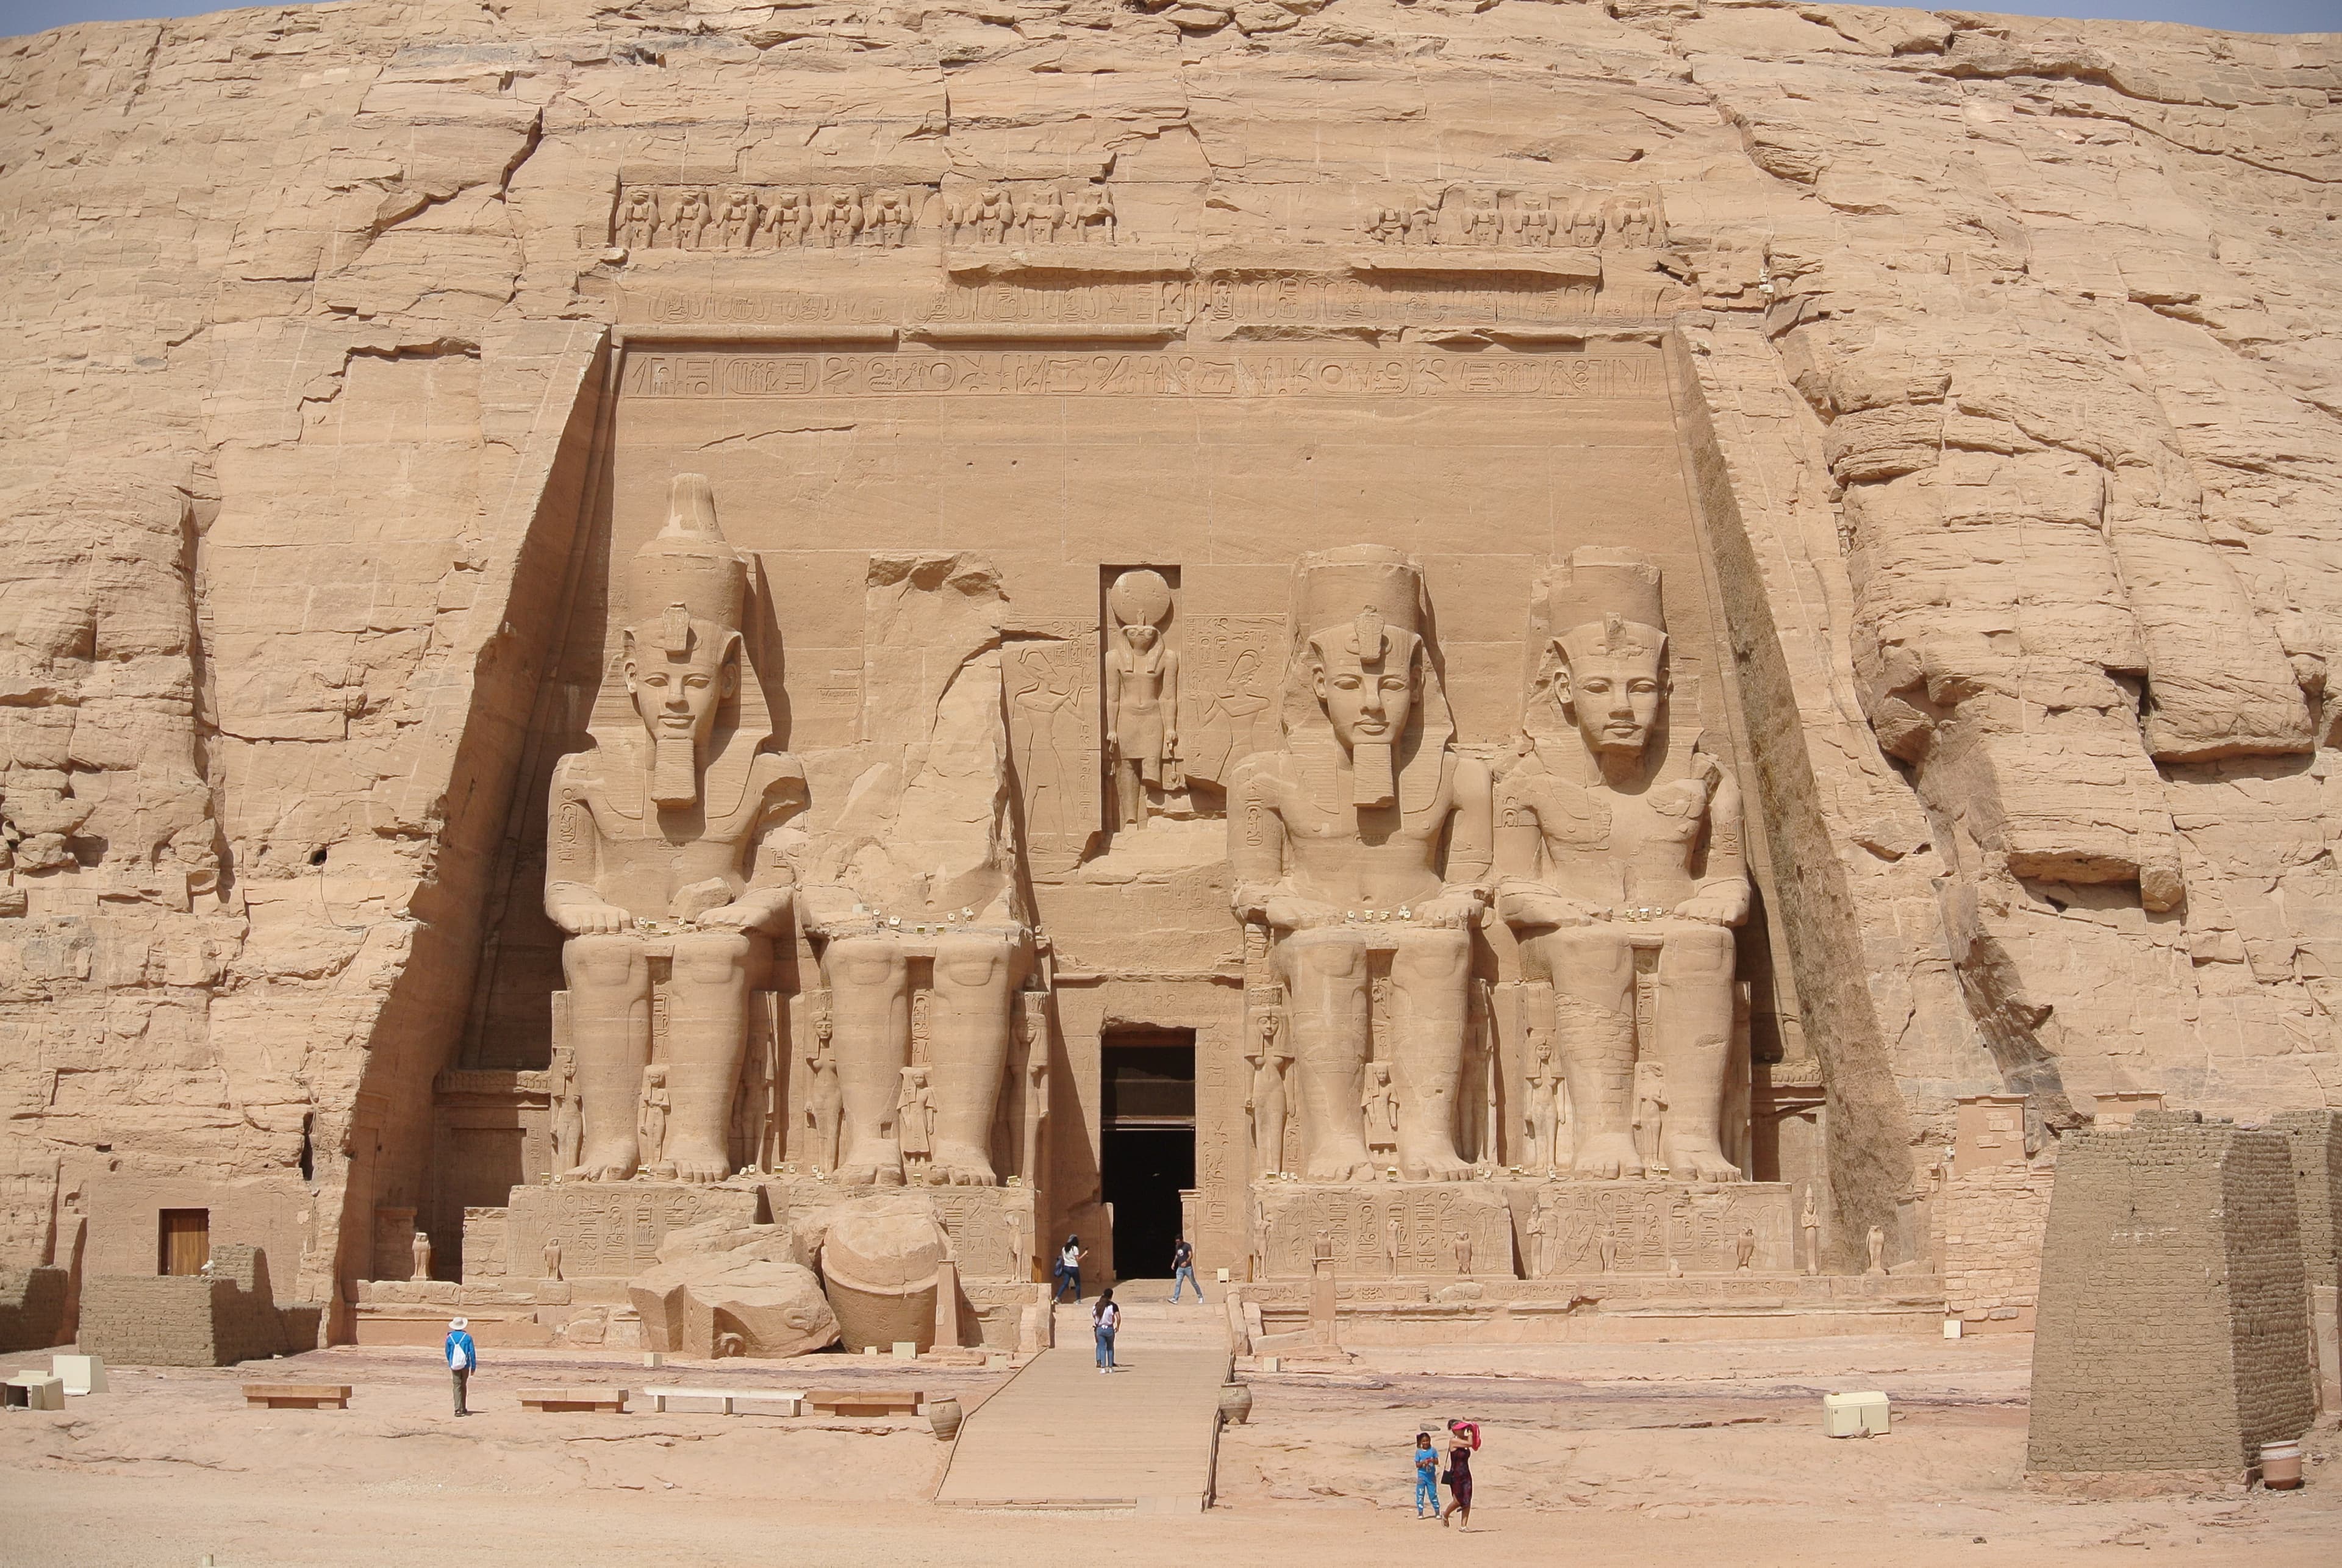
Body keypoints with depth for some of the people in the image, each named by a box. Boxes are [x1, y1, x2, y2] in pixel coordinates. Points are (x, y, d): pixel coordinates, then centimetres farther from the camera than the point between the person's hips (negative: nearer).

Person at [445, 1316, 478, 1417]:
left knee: (457, 1386, -2)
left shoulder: (450, 1338, -1)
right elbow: (472, 1353, -6)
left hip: (454, 1366, 0)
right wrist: (473, 1367, 1)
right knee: (463, 1386, 15)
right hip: (465, 1365, 0)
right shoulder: (467, 1337, -5)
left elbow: (448, 1352, 8)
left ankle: (458, 1409, -18)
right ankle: (462, 1408, 25)